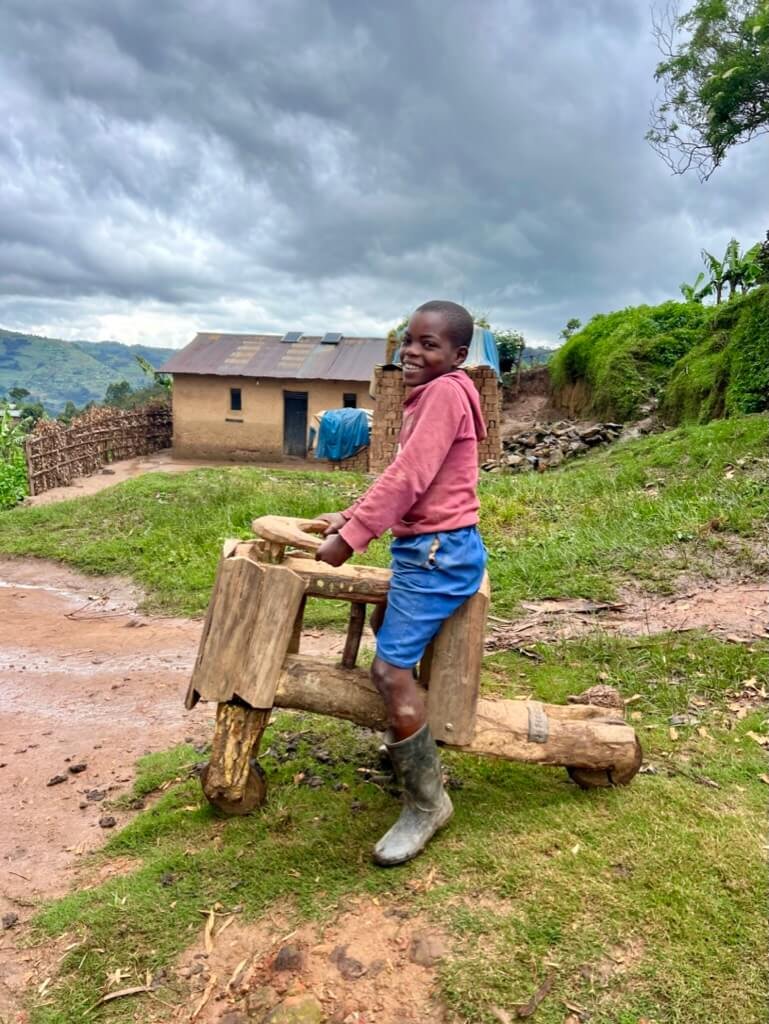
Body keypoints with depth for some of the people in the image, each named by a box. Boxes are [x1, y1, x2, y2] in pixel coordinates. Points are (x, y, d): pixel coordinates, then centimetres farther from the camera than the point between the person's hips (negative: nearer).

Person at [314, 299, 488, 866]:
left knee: (391, 667, -13)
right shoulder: (428, 396, 15)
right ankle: (411, 747, 44)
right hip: (426, 548, 11)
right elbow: (403, 478, 19)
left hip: (440, 552, -11)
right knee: (390, 631, 26)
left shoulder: (446, 391, -15)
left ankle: (427, 802, 3)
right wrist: (350, 516, 15)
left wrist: (350, 537, -21)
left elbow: (408, 477, -22)